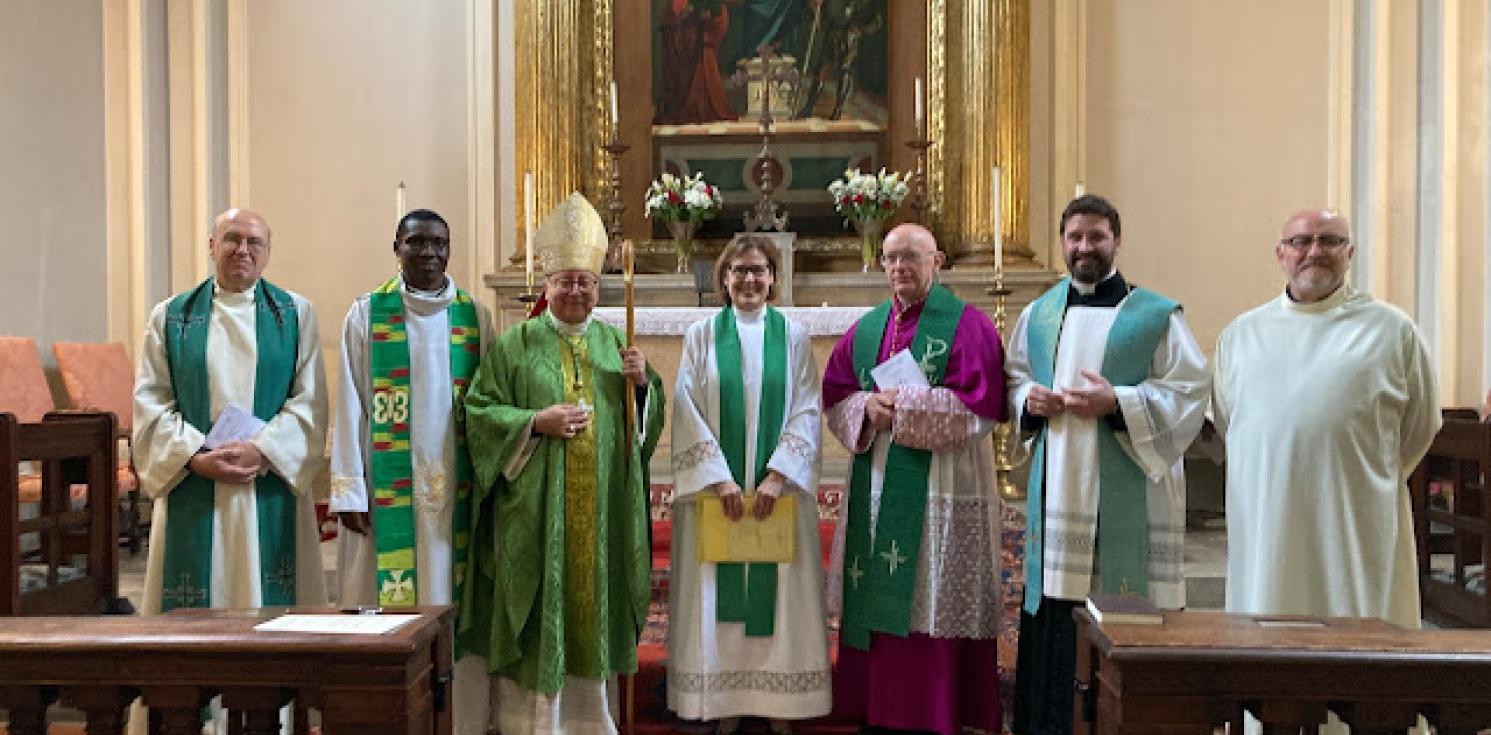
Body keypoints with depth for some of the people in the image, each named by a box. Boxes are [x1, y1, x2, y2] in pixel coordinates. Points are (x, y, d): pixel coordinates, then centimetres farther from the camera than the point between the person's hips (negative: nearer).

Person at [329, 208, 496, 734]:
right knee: (388, 606, 1)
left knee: (454, 603, 6)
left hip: (457, 489, 2)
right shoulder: (367, 313, 3)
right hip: (389, 491, -1)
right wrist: (350, 489, -7)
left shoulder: (474, 316, 7)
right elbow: (352, 406, -1)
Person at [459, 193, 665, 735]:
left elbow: (648, 416, 15)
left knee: (594, 609, 10)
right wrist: (536, 421, -16)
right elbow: (478, 411, -3)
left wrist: (641, 383, -6)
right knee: (538, 624, 1)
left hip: (602, 508, 3)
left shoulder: (614, 342, 11)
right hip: (536, 508, -3)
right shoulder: (515, 344, 1)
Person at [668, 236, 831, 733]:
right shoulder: (702, 334, 3)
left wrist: (778, 475, -12)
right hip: (715, 488, 0)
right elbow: (688, 411, -3)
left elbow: (805, 412, 0)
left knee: (777, 593, 4)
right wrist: (719, 478, -12)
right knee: (718, 594, 2)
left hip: (778, 489, 0)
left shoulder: (793, 335, 5)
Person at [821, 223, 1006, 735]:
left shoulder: (967, 324, -3)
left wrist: (903, 407, -14)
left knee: (933, 606, 0)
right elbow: (834, 397, 11)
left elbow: (980, 407, -12)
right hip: (875, 489, 5)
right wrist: (868, 407, -10)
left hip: (940, 491, -5)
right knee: (876, 600, 9)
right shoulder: (865, 329, 14)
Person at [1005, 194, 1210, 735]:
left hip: (1126, 496, -4)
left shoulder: (1156, 315, -1)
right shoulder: (1038, 315, 13)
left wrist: (1117, 403, -17)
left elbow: (1190, 394, -7)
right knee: (1053, 619, 8)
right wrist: (1029, 399, -2)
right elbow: (1013, 376, 20)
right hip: (1056, 491, 4)